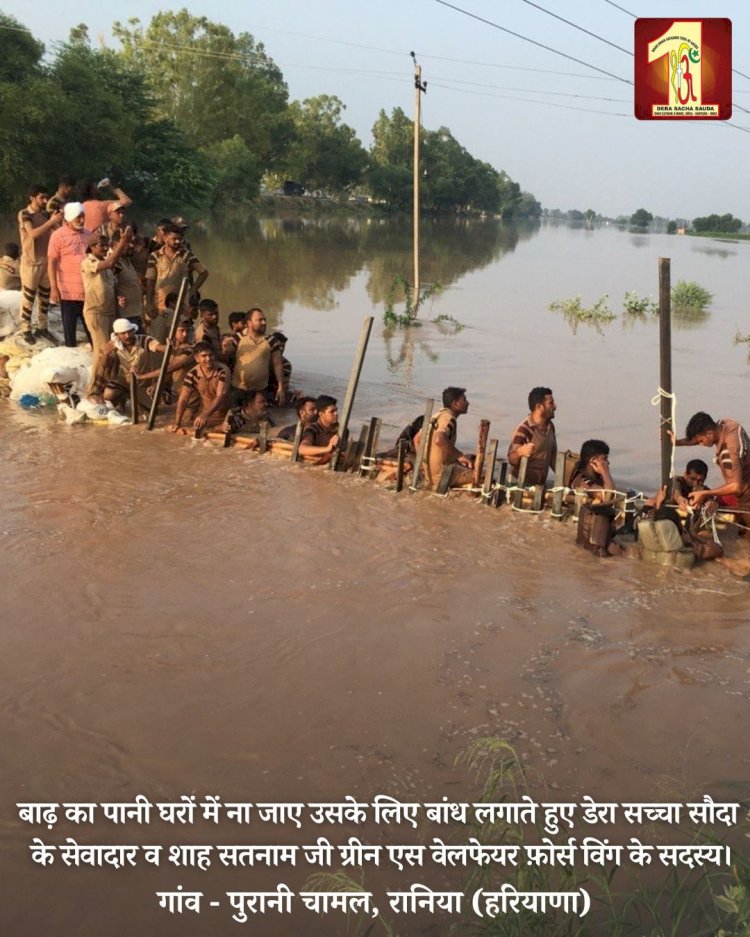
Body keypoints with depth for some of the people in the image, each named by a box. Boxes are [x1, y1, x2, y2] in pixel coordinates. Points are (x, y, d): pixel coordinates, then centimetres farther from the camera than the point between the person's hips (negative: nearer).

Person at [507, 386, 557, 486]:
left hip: (541, 484, 6)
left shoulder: (550, 426, 7)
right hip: (522, 484, -6)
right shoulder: (523, 429, -16)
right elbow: (511, 460, -18)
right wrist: (520, 452, -39)